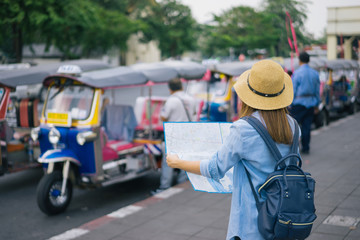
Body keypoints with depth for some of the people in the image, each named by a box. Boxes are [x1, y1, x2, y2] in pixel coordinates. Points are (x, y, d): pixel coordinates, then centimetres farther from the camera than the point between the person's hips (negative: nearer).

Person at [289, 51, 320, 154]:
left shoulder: (297, 73, -9)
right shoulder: (315, 73, 7)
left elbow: (293, 90, -9)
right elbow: (317, 91, 12)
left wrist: (290, 104, -4)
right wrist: (317, 104, 19)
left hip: (299, 103, -5)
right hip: (311, 103, 5)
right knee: (307, 126, 9)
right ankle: (305, 148, 13)